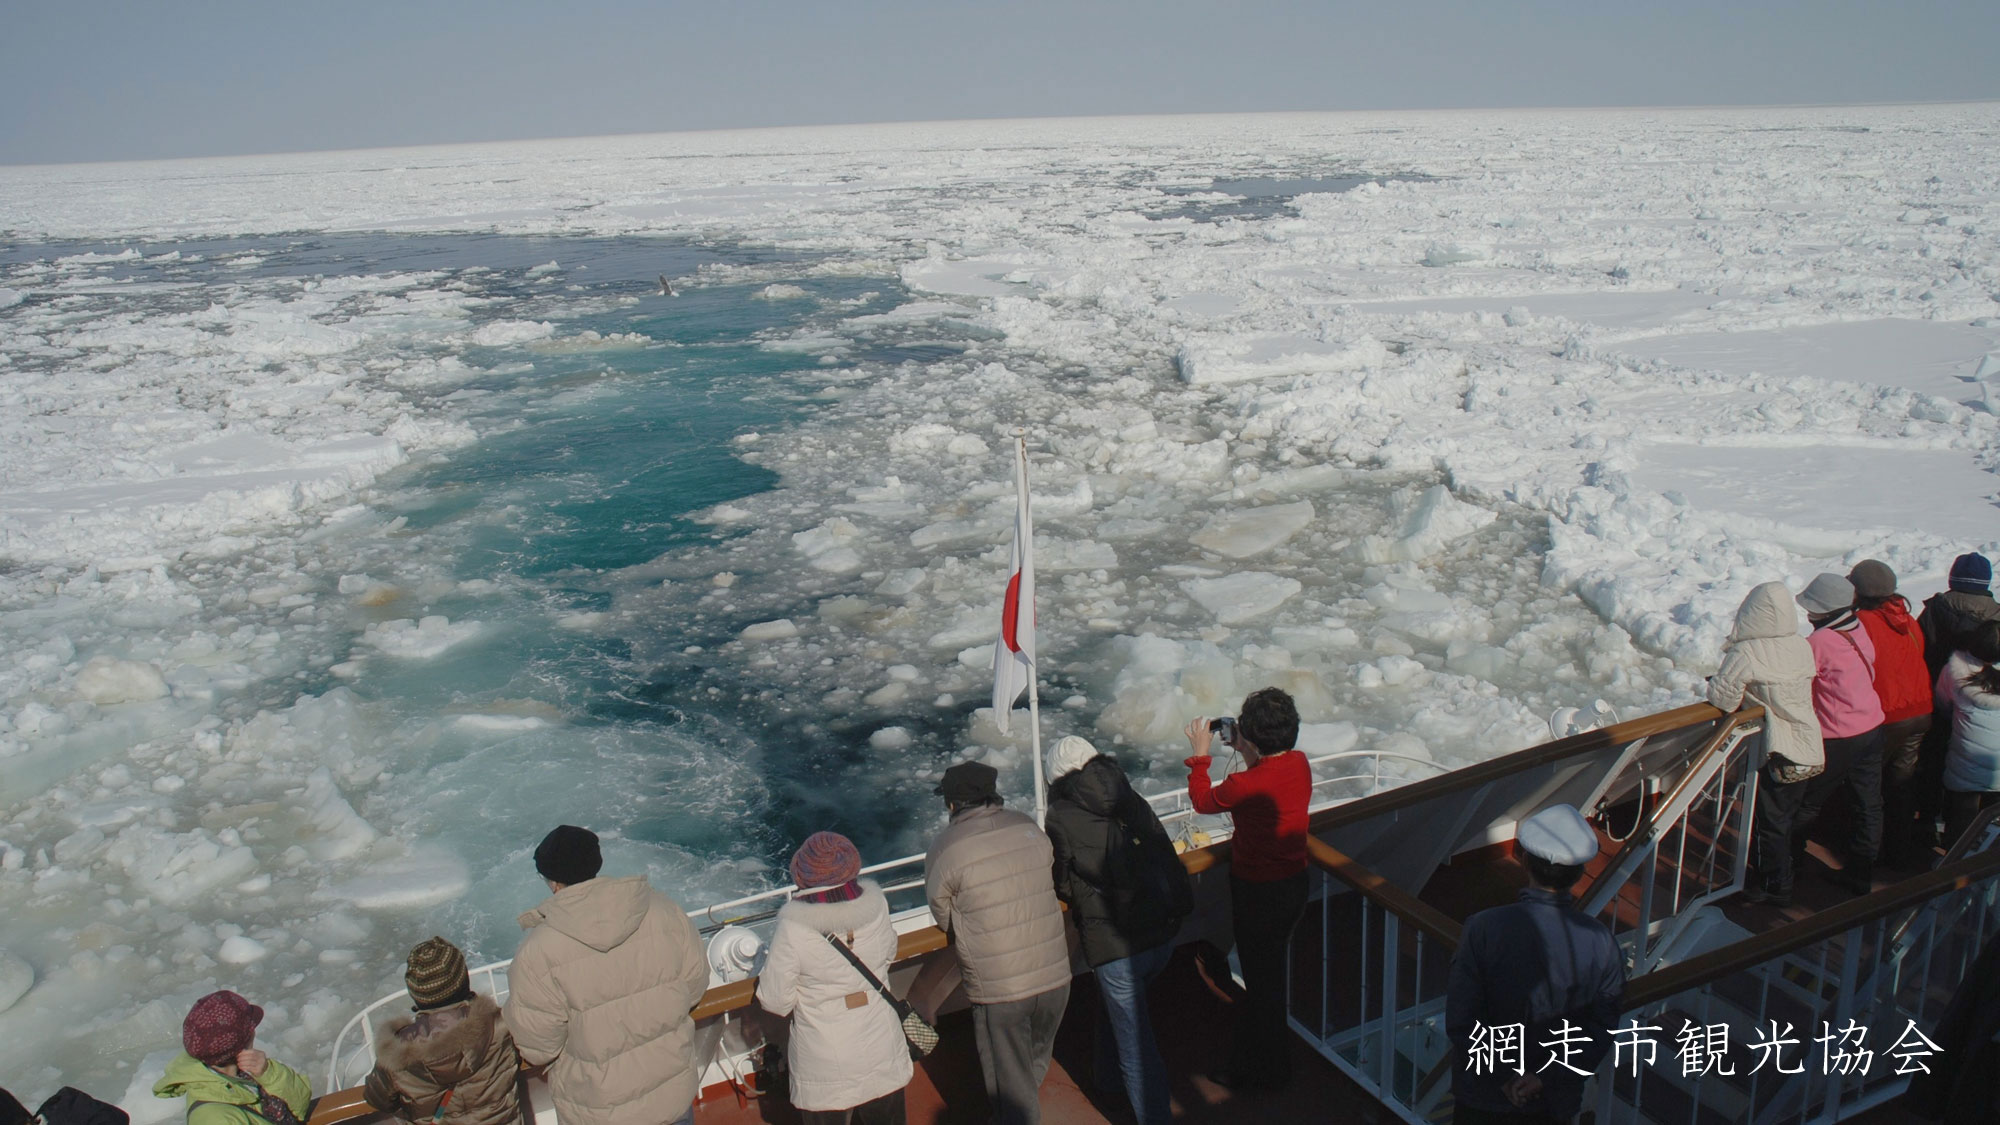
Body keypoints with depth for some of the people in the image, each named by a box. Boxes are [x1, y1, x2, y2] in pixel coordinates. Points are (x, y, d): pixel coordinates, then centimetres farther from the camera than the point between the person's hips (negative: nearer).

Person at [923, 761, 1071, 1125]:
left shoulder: (943, 850, -13)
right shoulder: (1029, 828, -2)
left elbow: (943, 917, -2)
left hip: (997, 989, -4)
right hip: (1055, 976, 4)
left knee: (1011, 1086, 13)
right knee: (1035, 1067, 27)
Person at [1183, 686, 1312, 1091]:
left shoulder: (1247, 785, -29)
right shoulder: (1299, 764, -8)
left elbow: (1203, 800, -9)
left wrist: (1200, 754, 2)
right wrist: (1243, 751, 8)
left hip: (1259, 893, -8)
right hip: (1295, 883, 8)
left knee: (1262, 982, 11)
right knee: (1267, 973, 25)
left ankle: (1264, 1072, 29)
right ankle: (1247, 1053, 45)